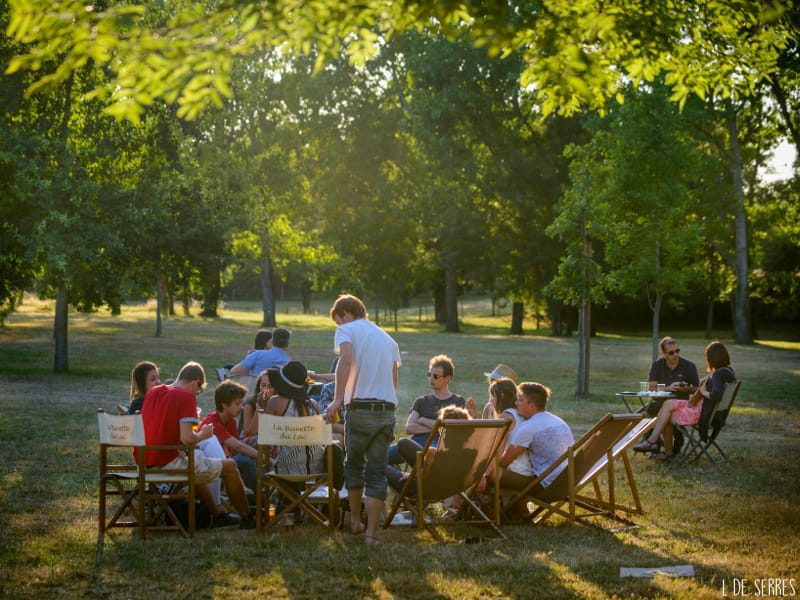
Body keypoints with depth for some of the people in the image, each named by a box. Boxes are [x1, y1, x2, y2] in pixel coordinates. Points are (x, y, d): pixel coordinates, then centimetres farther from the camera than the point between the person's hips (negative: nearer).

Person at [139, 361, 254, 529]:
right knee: (229, 466, 8)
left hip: (144, 465, 8)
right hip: (168, 464, -8)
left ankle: (219, 514, 43)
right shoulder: (186, 397, -12)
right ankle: (247, 519, 22)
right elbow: (186, 438, -22)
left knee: (195, 460, 37)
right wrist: (202, 434, -1)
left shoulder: (152, 392, 10)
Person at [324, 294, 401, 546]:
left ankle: (355, 520, 27)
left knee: (354, 464, 16)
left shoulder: (347, 330, 2)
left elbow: (346, 360, -18)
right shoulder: (388, 339, 21)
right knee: (377, 471, 5)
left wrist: (337, 399, -22)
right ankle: (371, 532, 1)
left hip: (360, 408, -4)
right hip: (387, 409, 4)